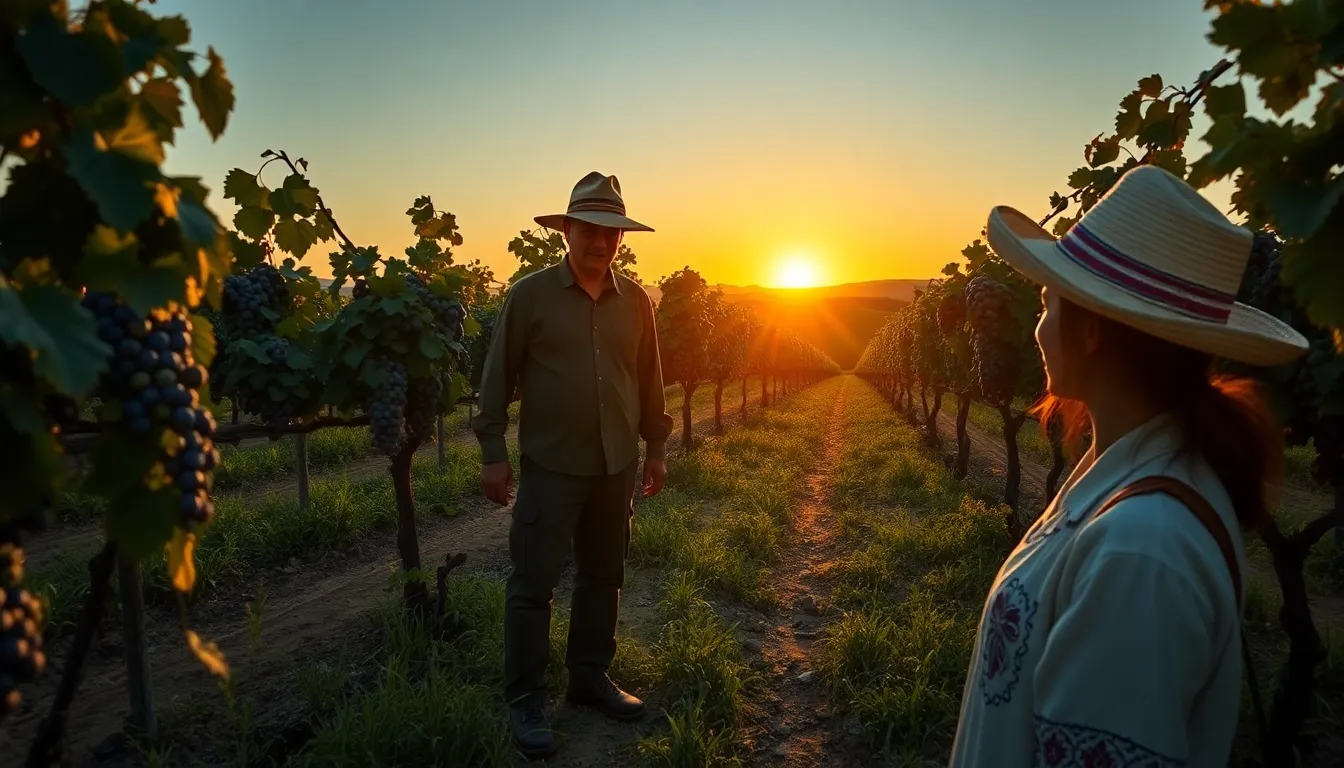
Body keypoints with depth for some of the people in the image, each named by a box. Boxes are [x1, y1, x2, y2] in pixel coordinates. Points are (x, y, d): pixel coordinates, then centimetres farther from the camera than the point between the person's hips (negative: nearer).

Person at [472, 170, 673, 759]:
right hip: (550, 466, -4)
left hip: (617, 466, 4)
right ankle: (524, 701, 15)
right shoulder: (529, 294, -6)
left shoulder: (635, 300, 5)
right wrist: (493, 452, -6)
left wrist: (655, 447, 12)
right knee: (533, 583, 2)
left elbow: (649, 379, 12)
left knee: (603, 577, 14)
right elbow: (498, 376, -4)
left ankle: (589, 677, 31)